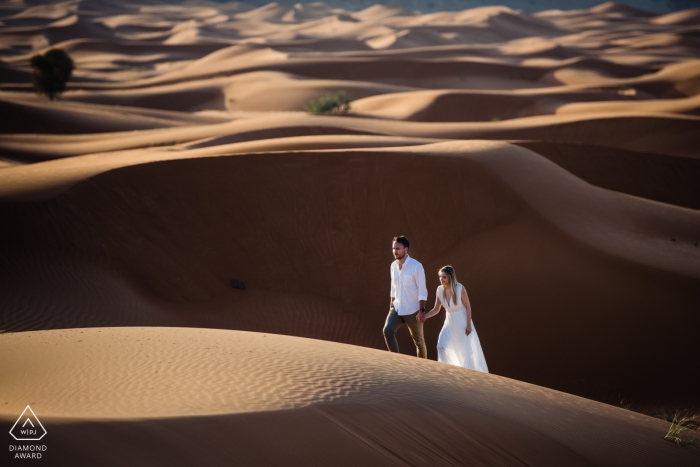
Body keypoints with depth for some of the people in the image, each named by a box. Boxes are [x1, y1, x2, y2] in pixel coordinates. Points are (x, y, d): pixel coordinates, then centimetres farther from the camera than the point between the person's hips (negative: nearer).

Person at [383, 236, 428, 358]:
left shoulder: (416, 266, -15)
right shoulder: (393, 266, 4)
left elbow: (422, 290, -15)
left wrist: (422, 311, -20)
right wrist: (391, 304, 16)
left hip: (412, 311, -5)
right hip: (397, 309, 5)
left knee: (418, 340, 9)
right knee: (387, 330, -19)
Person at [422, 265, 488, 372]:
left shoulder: (460, 289, -22)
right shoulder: (440, 290, -9)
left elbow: (468, 307, -13)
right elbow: (436, 310, -1)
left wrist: (469, 325, -15)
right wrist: (424, 316, -17)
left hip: (463, 323, -4)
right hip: (450, 324, 4)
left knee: (466, 349, 7)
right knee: (442, 347, -10)